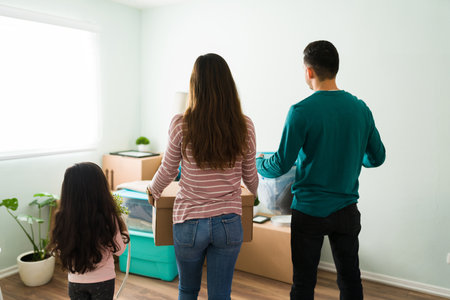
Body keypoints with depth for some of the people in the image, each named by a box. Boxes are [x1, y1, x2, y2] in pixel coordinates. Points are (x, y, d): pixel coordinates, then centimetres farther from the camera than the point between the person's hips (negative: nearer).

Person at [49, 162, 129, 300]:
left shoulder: (63, 219, -16)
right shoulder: (108, 219, -24)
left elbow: (58, 251, -2)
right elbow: (118, 250, -11)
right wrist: (123, 230, 4)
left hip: (75, 282, 2)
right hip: (103, 280, -2)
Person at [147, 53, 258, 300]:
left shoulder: (181, 125, -13)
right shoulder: (244, 126, -7)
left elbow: (168, 171, 0)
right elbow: (250, 177, 5)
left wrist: (153, 191, 22)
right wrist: (254, 192, 29)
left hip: (189, 222, -1)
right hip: (229, 223, 1)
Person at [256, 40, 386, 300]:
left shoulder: (302, 111, -16)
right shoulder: (361, 108, -1)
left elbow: (282, 165, -15)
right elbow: (377, 157, 8)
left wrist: (257, 164, 5)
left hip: (310, 211, -4)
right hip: (347, 210, 5)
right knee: (350, 278, 18)